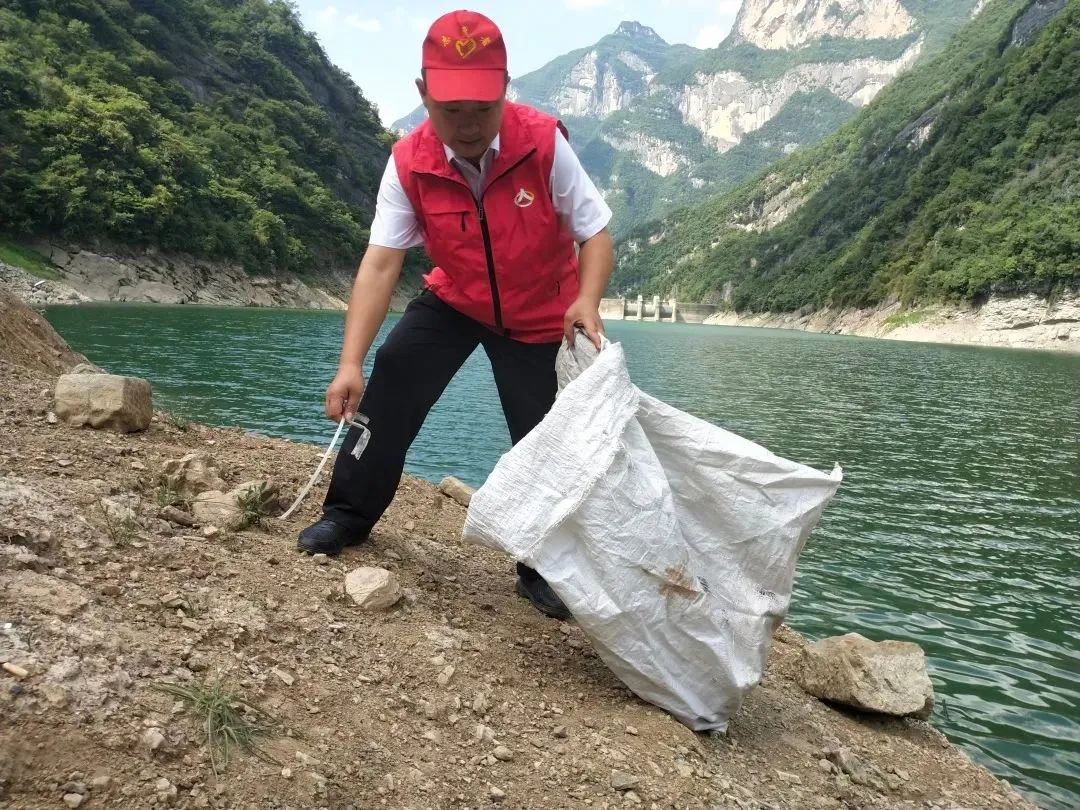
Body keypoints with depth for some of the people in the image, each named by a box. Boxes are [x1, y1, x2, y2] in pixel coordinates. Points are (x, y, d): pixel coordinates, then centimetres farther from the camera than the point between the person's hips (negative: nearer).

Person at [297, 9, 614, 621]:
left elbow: (596, 233, -19)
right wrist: (349, 362, -33)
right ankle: (350, 514, 10)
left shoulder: (544, 143, -26)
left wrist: (588, 301, -39)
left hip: (539, 315, -2)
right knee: (391, 379, -13)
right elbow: (381, 263, -25)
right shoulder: (410, 163, -20)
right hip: (455, 299, 2)